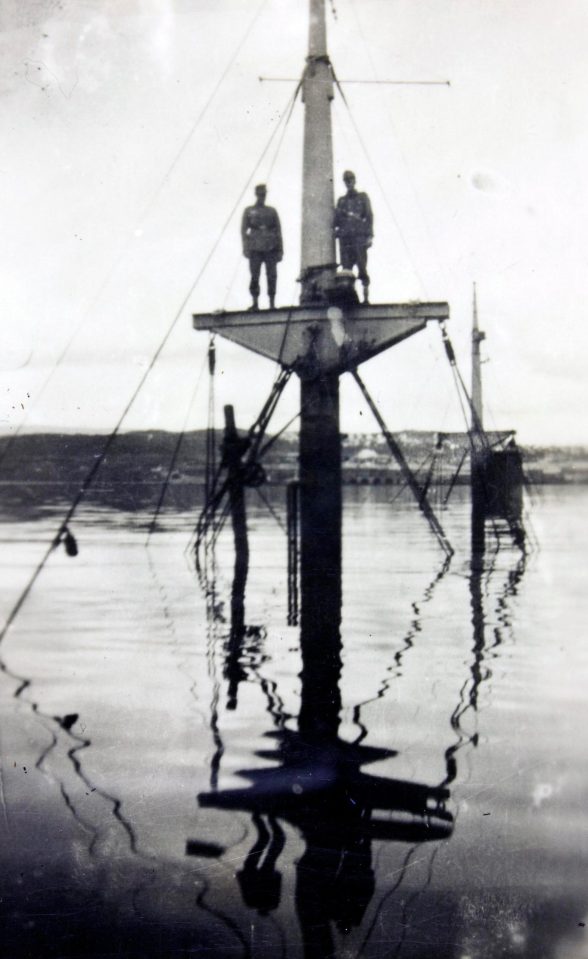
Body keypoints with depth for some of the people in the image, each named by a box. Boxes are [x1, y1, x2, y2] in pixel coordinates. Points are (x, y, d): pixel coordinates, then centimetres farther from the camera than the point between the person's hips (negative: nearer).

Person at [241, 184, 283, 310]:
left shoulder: (272, 211, 14)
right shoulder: (249, 211, 11)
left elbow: (278, 230, 14)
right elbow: (243, 230, 6)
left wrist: (280, 249, 6)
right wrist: (246, 248, -5)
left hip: (270, 248, 1)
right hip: (255, 249, -1)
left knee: (272, 276, -4)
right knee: (254, 275, -7)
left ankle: (272, 303, -2)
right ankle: (255, 302, -4)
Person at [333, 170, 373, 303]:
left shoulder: (363, 197, 14)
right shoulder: (341, 200, 22)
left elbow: (369, 216, 5)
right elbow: (336, 221, 19)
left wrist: (369, 236, -6)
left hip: (359, 237, -3)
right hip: (345, 238, 3)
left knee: (362, 268, -9)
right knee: (346, 269, -4)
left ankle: (366, 296, -10)